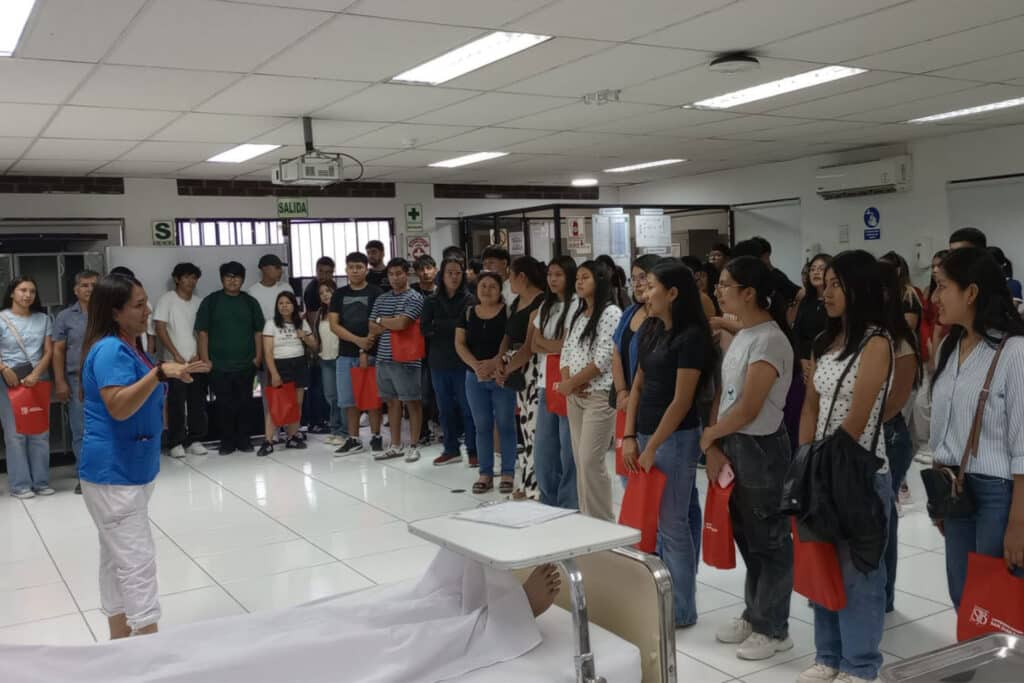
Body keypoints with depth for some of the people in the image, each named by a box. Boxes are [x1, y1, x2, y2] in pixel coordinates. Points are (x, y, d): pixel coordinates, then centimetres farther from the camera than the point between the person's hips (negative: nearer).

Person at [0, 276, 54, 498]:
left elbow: (49, 352, 4)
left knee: (40, 432, 5)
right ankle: (20, 484, 6)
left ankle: (41, 481, 14)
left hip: (38, 379, 3)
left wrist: (35, 374, -10)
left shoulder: (43, 319, 8)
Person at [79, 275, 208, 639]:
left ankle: (121, 641, 25)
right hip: (113, 474, -10)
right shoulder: (110, 350, -19)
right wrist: (160, 372, -39)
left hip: (132, 470, 10)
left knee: (117, 559, 15)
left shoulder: (129, 347, 12)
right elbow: (118, 407, -32)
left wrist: (175, 375, 18)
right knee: (137, 563, -9)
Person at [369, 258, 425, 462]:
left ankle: (414, 446, 10)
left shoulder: (414, 298, -7)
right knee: (392, 402, 12)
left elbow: (401, 323, -19)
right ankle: (395, 445, 20)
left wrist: (382, 320, -1)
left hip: (406, 359, -6)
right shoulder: (381, 299, 13)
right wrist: (392, 324, -9)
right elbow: (372, 328, 8)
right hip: (384, 358, 6)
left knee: (412, 402, 2)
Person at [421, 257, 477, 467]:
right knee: (445, 408, 11)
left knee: (467, 407, -2)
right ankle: (451, 450, 23)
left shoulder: (470, 300, -3)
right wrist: (454, 326, -13)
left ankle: (473, 451, 7)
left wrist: (439, 327, -12)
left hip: (463, 362, -4)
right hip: (439, 363, 4)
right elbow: (424, 328, -4)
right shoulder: (432, 301, 6)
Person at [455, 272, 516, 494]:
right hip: (475, 378, 4)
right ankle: (485, 473, 17)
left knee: (505, 425, 2)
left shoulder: (508, 312, -5)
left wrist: (495, 363, -23)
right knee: (482, 426, 9)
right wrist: (476, 365, -13)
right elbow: (459, 344, 3)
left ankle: (508, 473, 10)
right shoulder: (468, 313, 8)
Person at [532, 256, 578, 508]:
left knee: (568, 450, 0)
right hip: (545, 383, 7)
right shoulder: (545, 306, 16)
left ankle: (568, 507, 10)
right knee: (543, 449, 11)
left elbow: (567, 345, -12)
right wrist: (556, 346, -7)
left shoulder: (576, 305, -8)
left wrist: (543, 341, 3)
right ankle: (549, 504, 24)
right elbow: (535, 345, 10)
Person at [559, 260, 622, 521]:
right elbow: (566, 352, 14)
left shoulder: (611, 313, -9)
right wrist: (566, 381, -6)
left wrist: (571, 383, -12)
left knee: (590, 461, -10)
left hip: (599, 395, -8)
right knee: (580, 460, 9)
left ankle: (602, 521, 0)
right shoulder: (577, 315, 16)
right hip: (575, 395, 8)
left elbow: (603, 359, -16)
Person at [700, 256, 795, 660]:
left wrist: (707, 437, -7)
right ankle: (754, 616, 32)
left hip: (761, 448, -9)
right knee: (746, 535, 18)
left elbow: (747, 409, -20)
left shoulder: (769, 340, -18)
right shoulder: (741, 336, 10)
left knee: (769, 539, 4)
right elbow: (723, 393, 10)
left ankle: (774, 630, 17)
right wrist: (715, 446, -1)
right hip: (733, 446, 9)